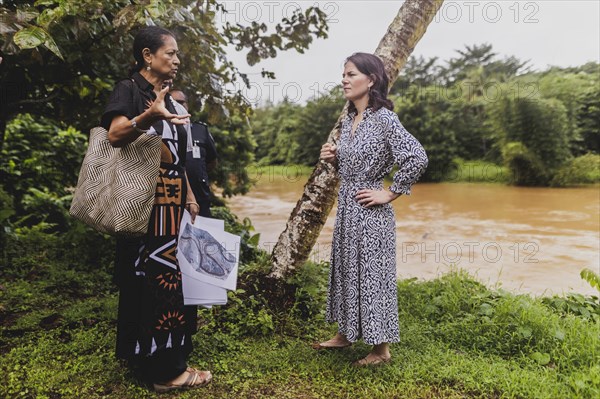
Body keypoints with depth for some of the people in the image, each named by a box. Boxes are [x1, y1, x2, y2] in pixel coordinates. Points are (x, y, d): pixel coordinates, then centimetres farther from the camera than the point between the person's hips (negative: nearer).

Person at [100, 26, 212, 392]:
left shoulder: (167, 99, 18)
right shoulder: (128, 90, -6)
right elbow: (115, 135, -24)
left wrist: (189, 197, 16)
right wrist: (149, 117, -41)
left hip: (172, 206, 8)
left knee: (171, 278, 12)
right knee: (154, 279, -5)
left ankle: (169, 358, 25)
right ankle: (163, 369, 7)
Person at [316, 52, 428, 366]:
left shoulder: (383, 118, -15)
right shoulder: (347, 120, 9)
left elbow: (417, 158, -22)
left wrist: (390, 194, -16)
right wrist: (333, 159, 0)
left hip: (370, 212, -8)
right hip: (346, 209, 8)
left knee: (372, 273, 3)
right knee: (345, 270, 17)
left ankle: (381, 349, 21)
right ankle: (345, 334, 35)